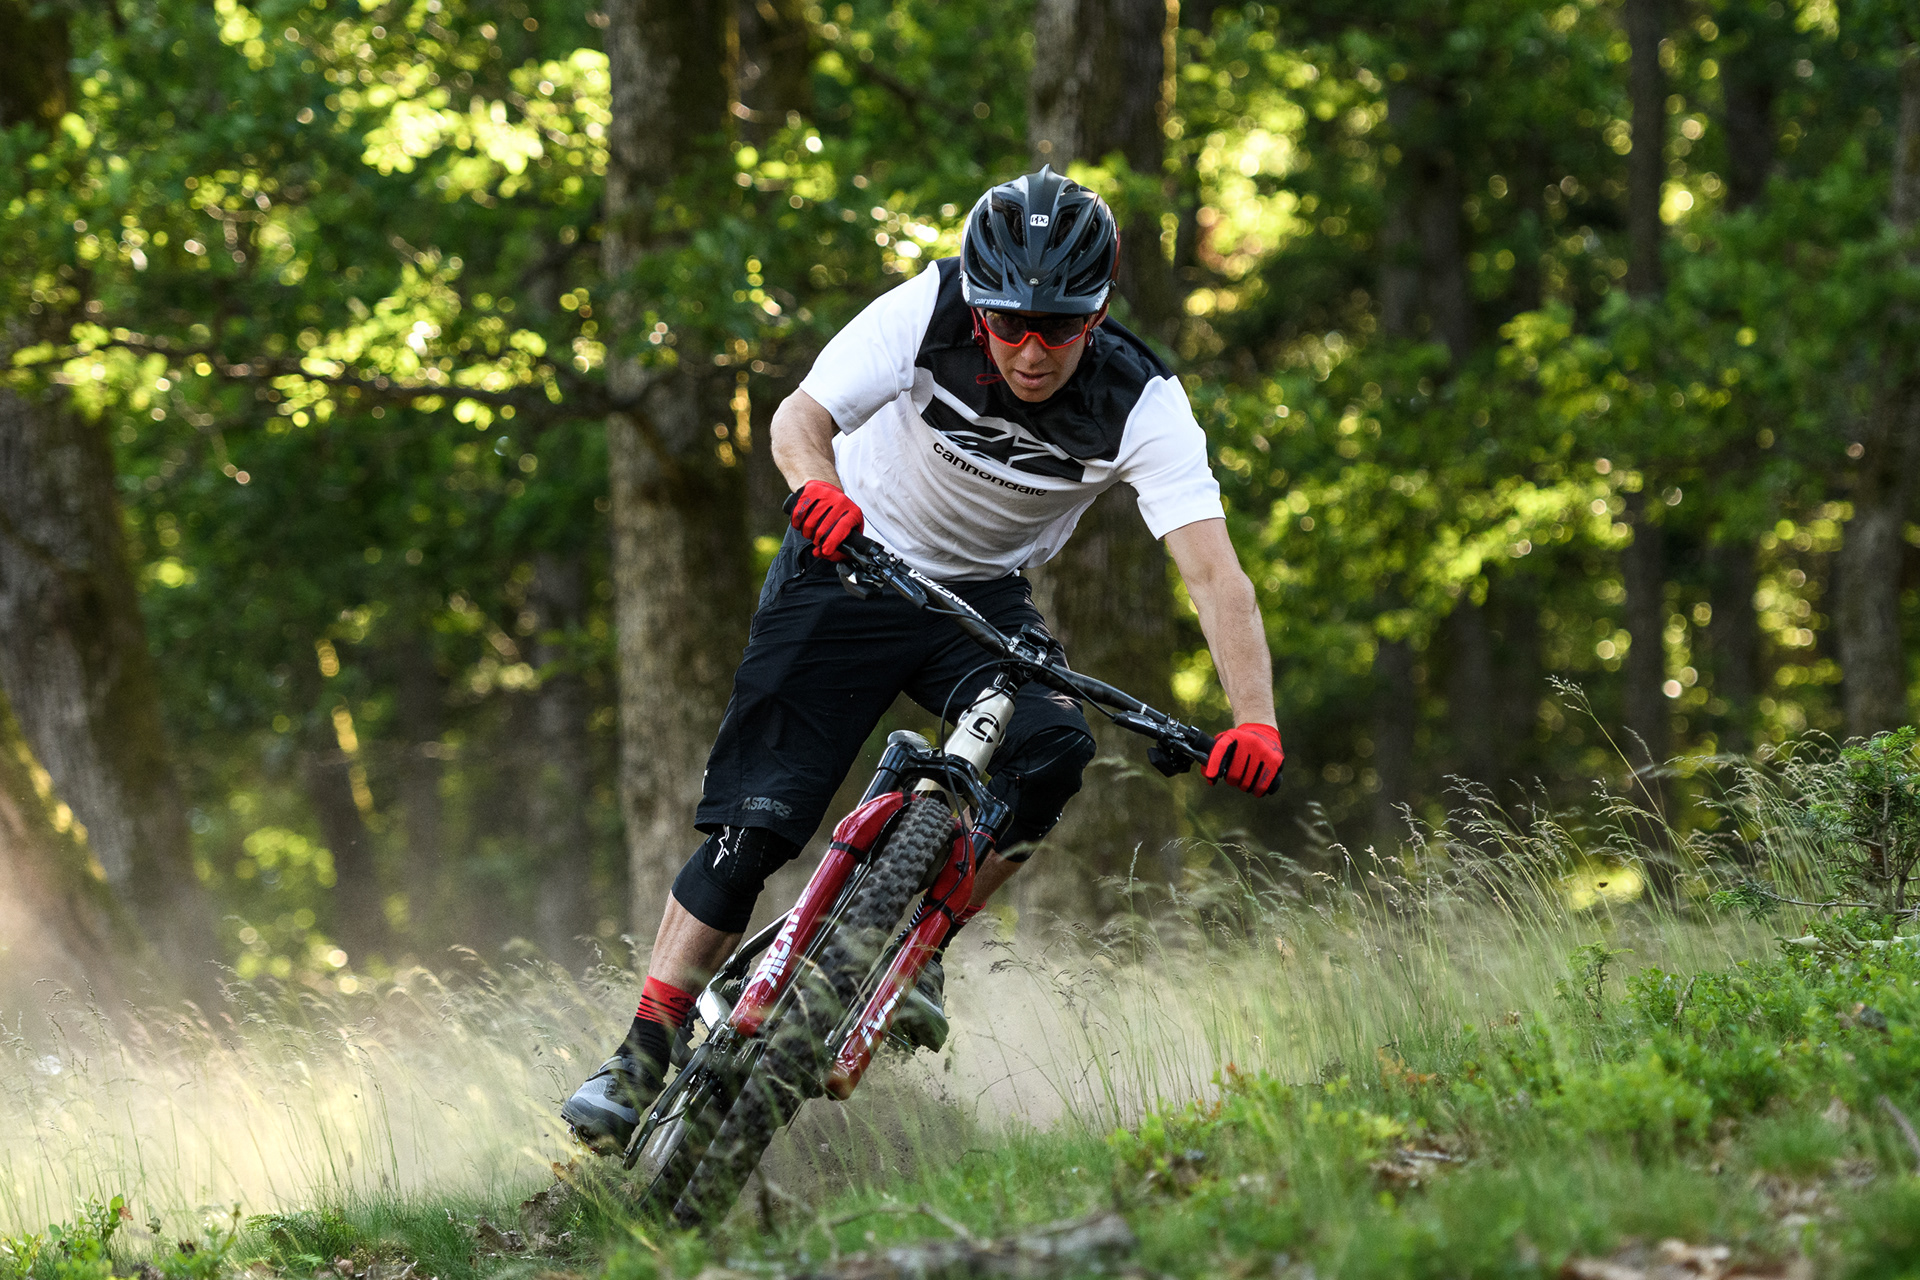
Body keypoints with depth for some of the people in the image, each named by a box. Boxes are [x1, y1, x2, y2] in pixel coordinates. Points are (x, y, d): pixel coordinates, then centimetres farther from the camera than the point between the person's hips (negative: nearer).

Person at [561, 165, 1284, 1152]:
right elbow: (802, 416, -24)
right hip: (850, 564, -1)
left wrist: (1254, 719, -47)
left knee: (1051, 748, -27)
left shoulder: (1141, 405, -25)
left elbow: (1213, 570, -33)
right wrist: (819, 486, -48)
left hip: (982, 598, 1)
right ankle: (643, 1056, -2)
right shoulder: (928, 313, -24)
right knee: (757, 821, -10)